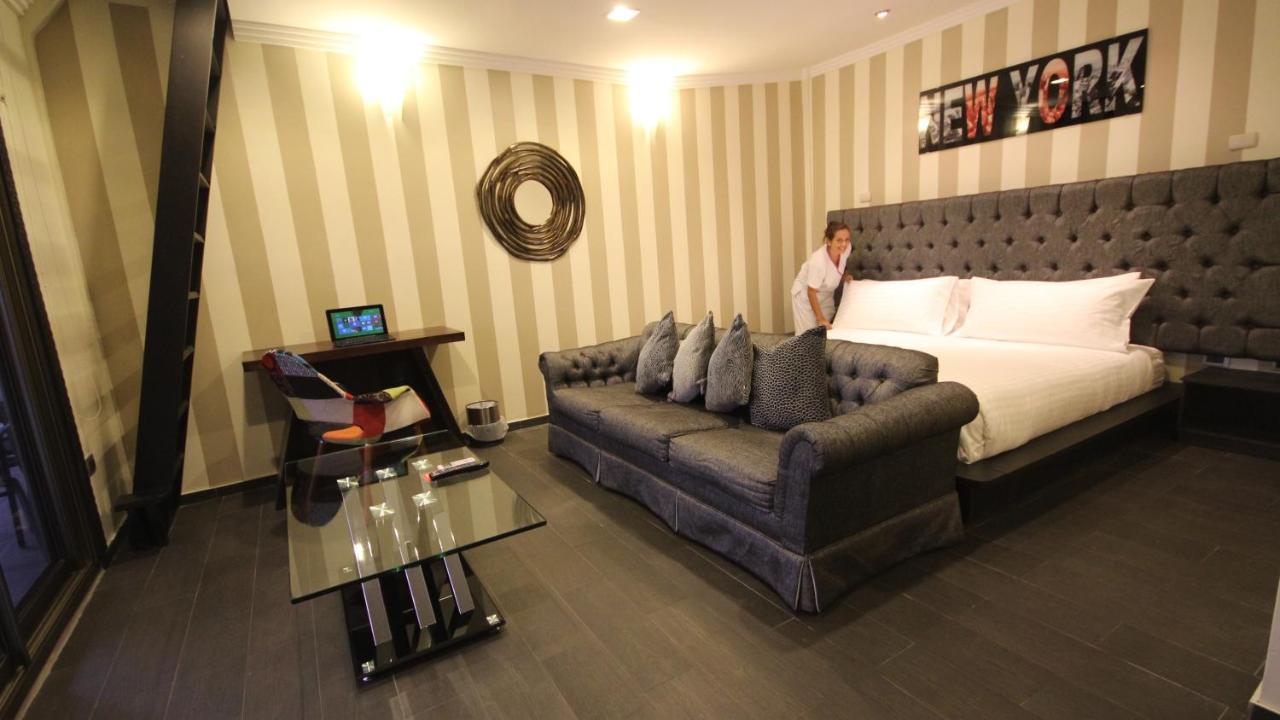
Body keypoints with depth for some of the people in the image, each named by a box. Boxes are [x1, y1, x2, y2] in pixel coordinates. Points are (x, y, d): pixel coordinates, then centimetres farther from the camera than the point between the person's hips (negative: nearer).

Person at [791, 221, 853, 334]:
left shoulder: (846, 248, -20)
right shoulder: (818, 261, -37)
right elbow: (811, 292, -26)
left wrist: (844, 276, -10)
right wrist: (820, 318, -24)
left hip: (826, 295, 6)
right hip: (805, 295, -6)